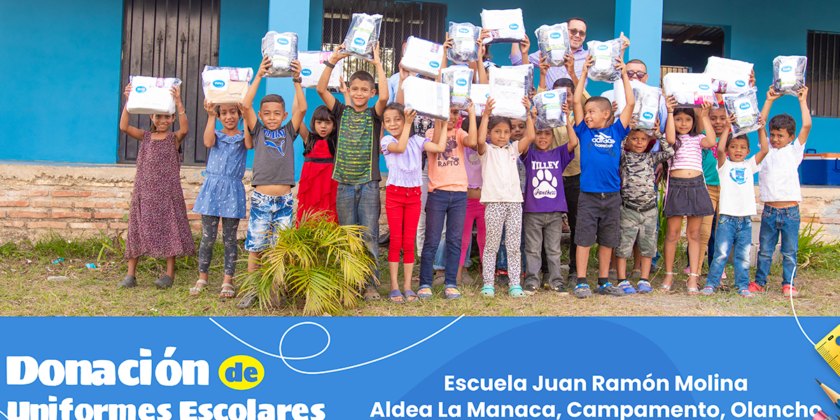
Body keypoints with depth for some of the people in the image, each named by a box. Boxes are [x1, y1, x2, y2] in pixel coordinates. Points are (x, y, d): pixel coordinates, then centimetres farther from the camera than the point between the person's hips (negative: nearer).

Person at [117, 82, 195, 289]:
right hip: (143, 192, 3)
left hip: (167, 192, -3)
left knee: (168, 229, 0)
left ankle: (169, 273, 10)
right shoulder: (145, 137, 8)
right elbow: (123, 127, -5)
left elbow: (185, 129, -21)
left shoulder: (174, 138, 0)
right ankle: (130, 274, 12)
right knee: (137, 229, 5)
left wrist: (178, 103, -32)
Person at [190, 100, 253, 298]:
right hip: (212, 188, 1)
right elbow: (208, 143, -15)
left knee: (230, 239, 4)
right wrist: (211, 117, -18)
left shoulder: (243, 136, 6)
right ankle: (202, 278, 18)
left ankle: (228, 281, 12)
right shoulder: (216, 134, 8)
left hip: (233, 191, -1)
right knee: (207, 237, 4)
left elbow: (249, 145, -18)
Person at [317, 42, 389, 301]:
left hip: (369, 184, -2)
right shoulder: (342, 112, 8)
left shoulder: (374, 115, 4)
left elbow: (384, 96, -16)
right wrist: (333, 61, -7)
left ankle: (371, 284, 5)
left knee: (370, 236, -2)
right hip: (345, 184, 2)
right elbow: (321, 89, -2)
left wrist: (378, 64, -13)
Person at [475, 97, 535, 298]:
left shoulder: (513, 149, 17)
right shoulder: (486, 150, 6)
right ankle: (488, 284, 7)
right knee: (491, 245, 1)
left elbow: (530, 137, 5)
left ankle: (515, 284, 9)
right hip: (494, 202, -3)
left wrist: (528, 114, -1)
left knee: (514, 247, 5)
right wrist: (486, 115, -21)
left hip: (514, 201, 4)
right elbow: (480, 140, -15)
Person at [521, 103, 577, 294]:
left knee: (554, 249, 9)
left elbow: (573, 142, -6)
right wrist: (532, 119, -21)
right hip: (533, 210, -1)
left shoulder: (558, 154, 8)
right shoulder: (530, 154, 4)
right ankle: (531, 281, 12)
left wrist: (567, 119, -12)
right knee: (533, 249, 5)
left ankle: (556, 281, 16)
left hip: (555, 210, 1)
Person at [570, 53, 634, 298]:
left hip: (612, 196, 2)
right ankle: (581, 283, 8)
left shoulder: (616, 132, 6)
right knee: (584, 239, 0)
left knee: (607, 241, 11)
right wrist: (584, 73, 3)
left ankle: (604, 282, 21)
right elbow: (577, 101, 0)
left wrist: (624, 75, 7)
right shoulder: (584, 131, 4)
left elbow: (631, 104, 5)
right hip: (588, 195, -2)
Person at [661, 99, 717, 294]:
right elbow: (670, 139, -16)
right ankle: (669, 275, 12)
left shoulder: (697, 138, 13)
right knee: (673, 232, 0)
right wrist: (670, 112, -15)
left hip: (696, 186, 2)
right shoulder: (670, 137, 8)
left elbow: (711, 142, -8)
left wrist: (705, 116, -6)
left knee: (694, 233, 4)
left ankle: (693, 278, 8)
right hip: (676, 186, -2)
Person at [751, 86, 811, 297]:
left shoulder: (794, 151, 4)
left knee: (790, 252, 5)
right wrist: (769, 101, 8)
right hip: (769, 210, 1)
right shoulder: (766, 150, 8)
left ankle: (788, 284, 14)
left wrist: (803, 101, 2)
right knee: (764, 250, 8)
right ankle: (760, 281, 17)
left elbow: (807, 125, -5)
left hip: (790, 211, -1)